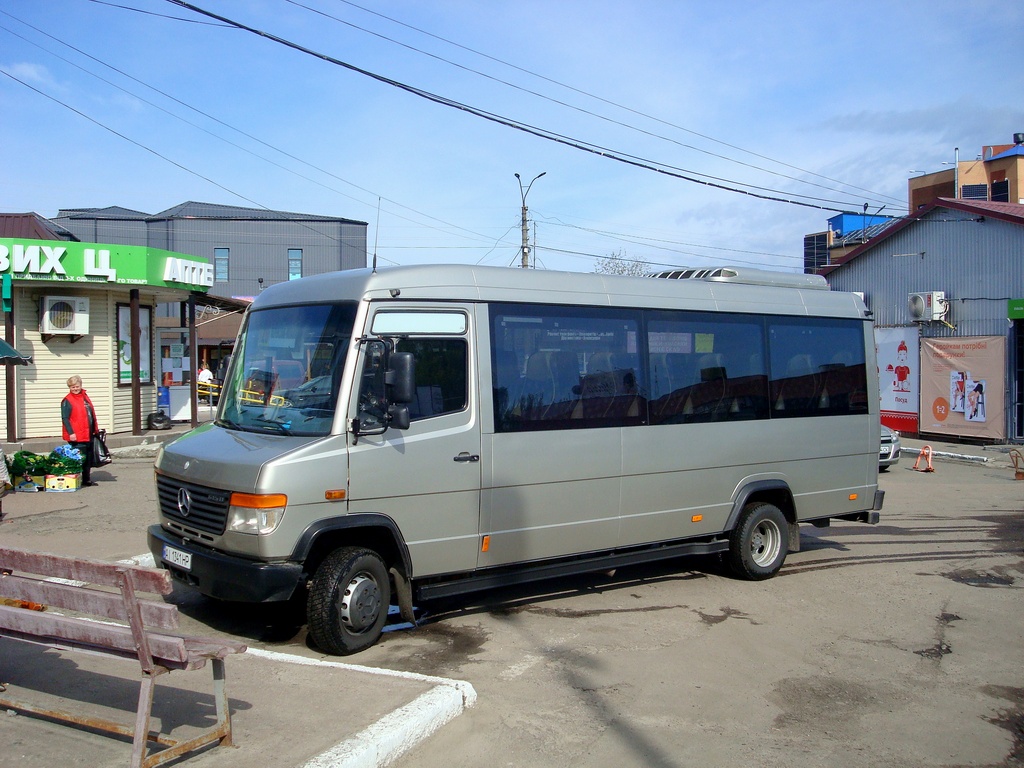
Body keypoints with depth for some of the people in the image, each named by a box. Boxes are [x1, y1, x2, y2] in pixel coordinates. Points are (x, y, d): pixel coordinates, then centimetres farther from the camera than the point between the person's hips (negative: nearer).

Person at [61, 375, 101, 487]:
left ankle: (87, 480, 24)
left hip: (89, 435, 8)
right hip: (76, 437, -8)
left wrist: (96, 430, 22)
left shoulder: (85, 397, 15)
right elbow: (65, 418, -13)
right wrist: (71, 433, -22)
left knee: (89, 458, 14)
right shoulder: (67, 401, -7)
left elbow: (92, 414, 22)